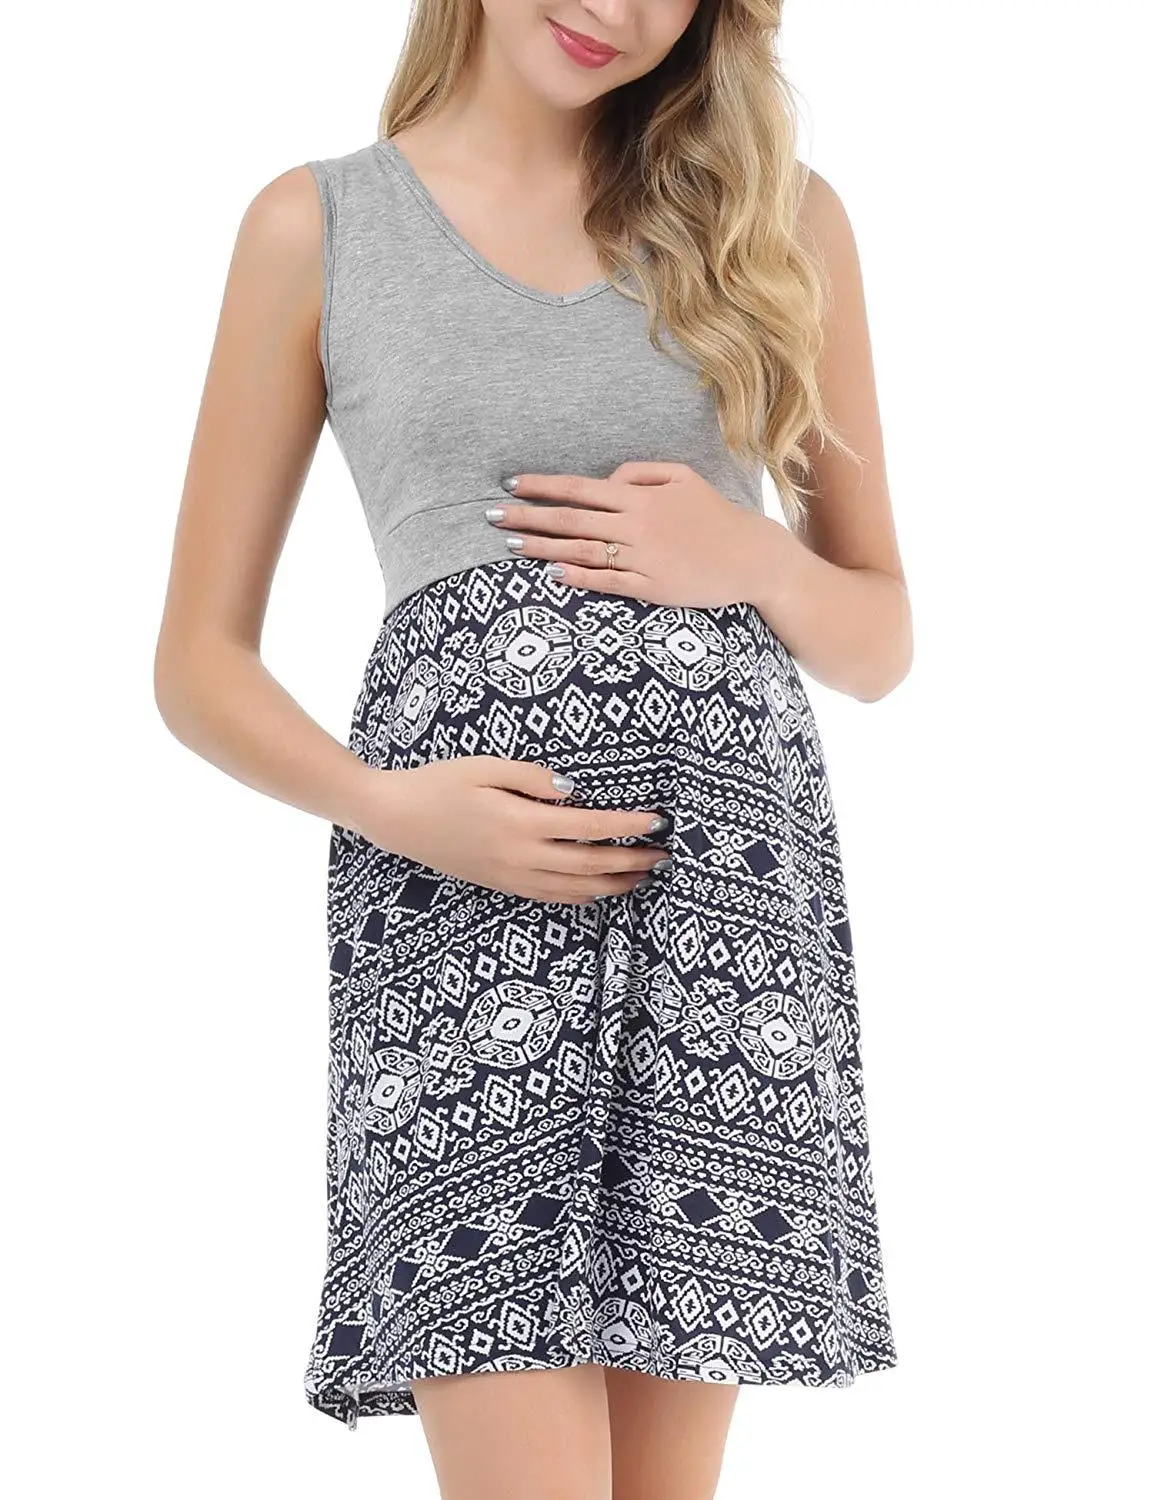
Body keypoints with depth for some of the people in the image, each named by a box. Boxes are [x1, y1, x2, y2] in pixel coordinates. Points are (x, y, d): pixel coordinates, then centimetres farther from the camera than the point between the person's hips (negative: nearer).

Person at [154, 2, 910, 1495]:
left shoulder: (780, 213, 14)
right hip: (459, 884, -2)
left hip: (736, 860, 2)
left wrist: (753, 560, -4)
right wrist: (384, 804, -10)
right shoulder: (318, 225, 10)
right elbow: (200, 662, 9)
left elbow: (882, 640, 17)